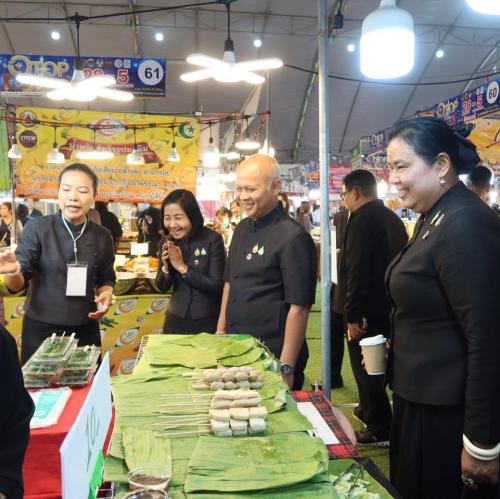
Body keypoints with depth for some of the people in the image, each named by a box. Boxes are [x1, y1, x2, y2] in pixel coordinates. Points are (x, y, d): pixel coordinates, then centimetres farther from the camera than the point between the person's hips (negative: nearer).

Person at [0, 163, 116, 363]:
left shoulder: (102, 237, 2)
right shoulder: (37, 229, -7)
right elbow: (18, 284, -7)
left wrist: (106, 295, -7)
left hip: (86, 331, 3)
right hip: (40, 329, -3)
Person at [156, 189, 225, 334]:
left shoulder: (213, 239, -15)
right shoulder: (166, 243, -1)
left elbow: (218, 286, -16)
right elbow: (162, 287, 5)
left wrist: (183, 268, -21)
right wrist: (166, 267, -15)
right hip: (175, 319, 4)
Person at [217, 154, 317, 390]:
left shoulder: (293, 237, -16)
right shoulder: (242, 228, 7)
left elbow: (299, 307, -18)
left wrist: (286, 368, -19)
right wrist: (220, 330, 13)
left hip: (272, 357, -7)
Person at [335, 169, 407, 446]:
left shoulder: (362, 220, -17)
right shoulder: (393, 218, 12)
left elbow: (357, 271, -24)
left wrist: (352, 315, -21)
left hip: (367, 310, -9)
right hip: (388, 307, 9)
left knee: (366, 369, 1)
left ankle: (379, 429, 8)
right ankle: (371, 410, 36)